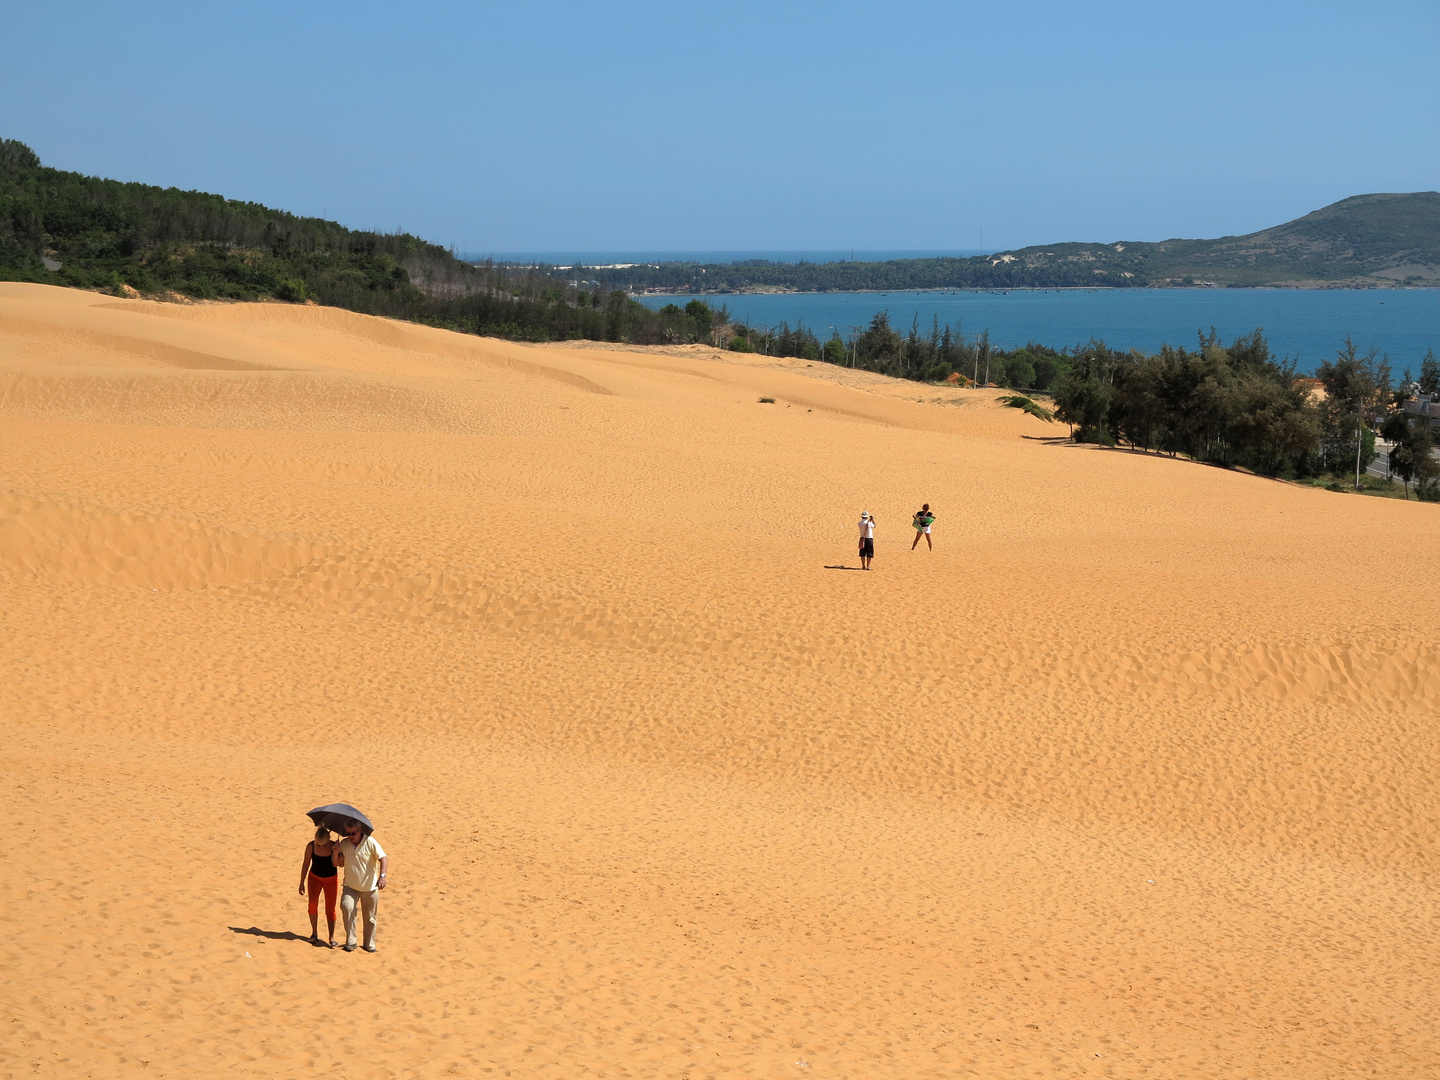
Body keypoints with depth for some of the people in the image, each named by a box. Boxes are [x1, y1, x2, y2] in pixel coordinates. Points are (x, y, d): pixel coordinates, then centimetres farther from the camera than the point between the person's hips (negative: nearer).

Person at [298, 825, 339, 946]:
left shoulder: (333, 846, -20)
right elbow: (306, 864, -4)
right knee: (313, 903, -18)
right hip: (315, 877, 1)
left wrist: (335, 851, -45)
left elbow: (335, 864, -31)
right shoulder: (311, 846, -17)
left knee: (330, 908, -1)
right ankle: (315, 932, -4)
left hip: (330, 879, -1)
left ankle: (332, 937, 5)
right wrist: (302, 882, 0)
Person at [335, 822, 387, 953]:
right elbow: (339, 864, 12)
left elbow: (383, 858, -19)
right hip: (350, 886, 2)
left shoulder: (370, 842, -12)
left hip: (370, 887, -1)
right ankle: (350, 941, -14)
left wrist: (382, 876, -34)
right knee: (347, 907, -25)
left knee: (369, 918, 7)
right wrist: (336, 853, -12)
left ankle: (370, 944, 27)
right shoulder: (344, 844, 0)